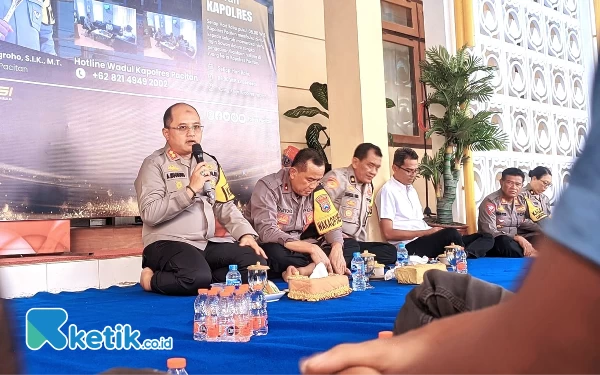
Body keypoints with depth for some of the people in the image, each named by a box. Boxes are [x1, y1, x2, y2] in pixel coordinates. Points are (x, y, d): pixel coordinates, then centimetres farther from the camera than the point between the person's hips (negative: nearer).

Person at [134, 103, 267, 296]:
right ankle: (154, 279, -6)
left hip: (207, 243, 6)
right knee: (197, 277, -34)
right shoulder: (155, 164, -3)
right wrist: (190, 190, -18)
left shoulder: (210, 162, 17)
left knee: (256, 262, -13)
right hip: (167, 243, -6)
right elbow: (150, 214, -15)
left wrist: (246, 233, 2)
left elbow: (225, 206, 18)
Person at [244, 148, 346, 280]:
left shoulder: (316, 189, -2)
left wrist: (337, 247, -23)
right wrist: (311, 248, -34)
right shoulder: (268, 187, -18)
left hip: (299, 249, 6)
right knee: (277, 254, -41)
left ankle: (301, 271, -28)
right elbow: (266, 232, -28)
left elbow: (330, 222, 0)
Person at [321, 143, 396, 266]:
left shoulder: (369, 186, 20)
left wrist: (362, 244, 13)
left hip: (357, 243, 9)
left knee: (390, 251, -10)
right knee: (351, 248, -38)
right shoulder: (338, 177, -9)